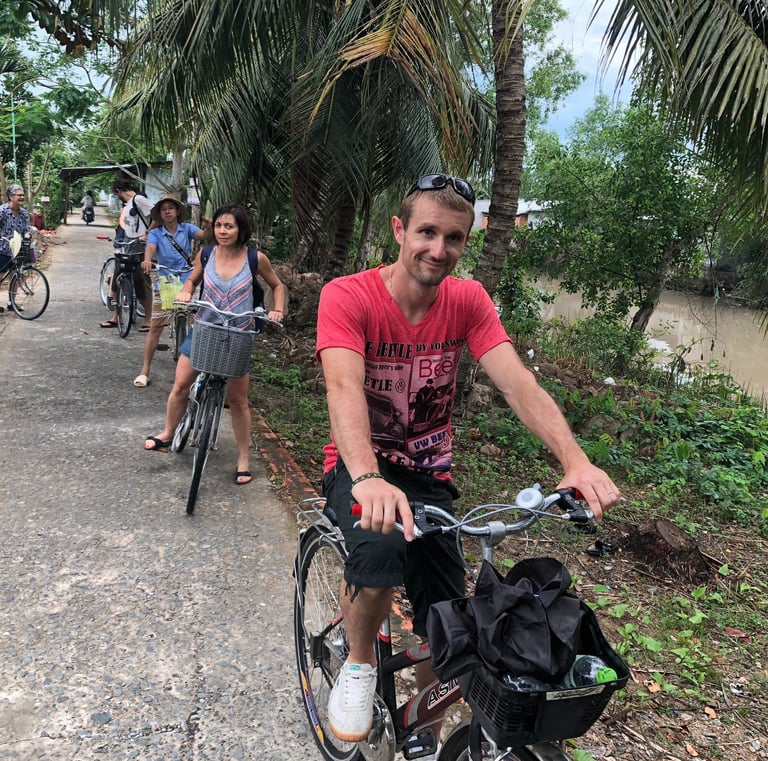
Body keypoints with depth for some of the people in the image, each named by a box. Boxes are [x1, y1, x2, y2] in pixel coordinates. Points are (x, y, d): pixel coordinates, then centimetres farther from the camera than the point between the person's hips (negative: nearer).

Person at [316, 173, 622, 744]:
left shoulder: (467, 300, -7)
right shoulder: (347, 296, -18)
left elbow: (518, 381, -20)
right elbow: (345, 390, -33)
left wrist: (575, 461, -36)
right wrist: (368, 478, -51)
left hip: (428, 473, 4)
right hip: (361, 467, -3)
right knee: (382, 545, -37)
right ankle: (359, 664, -2)